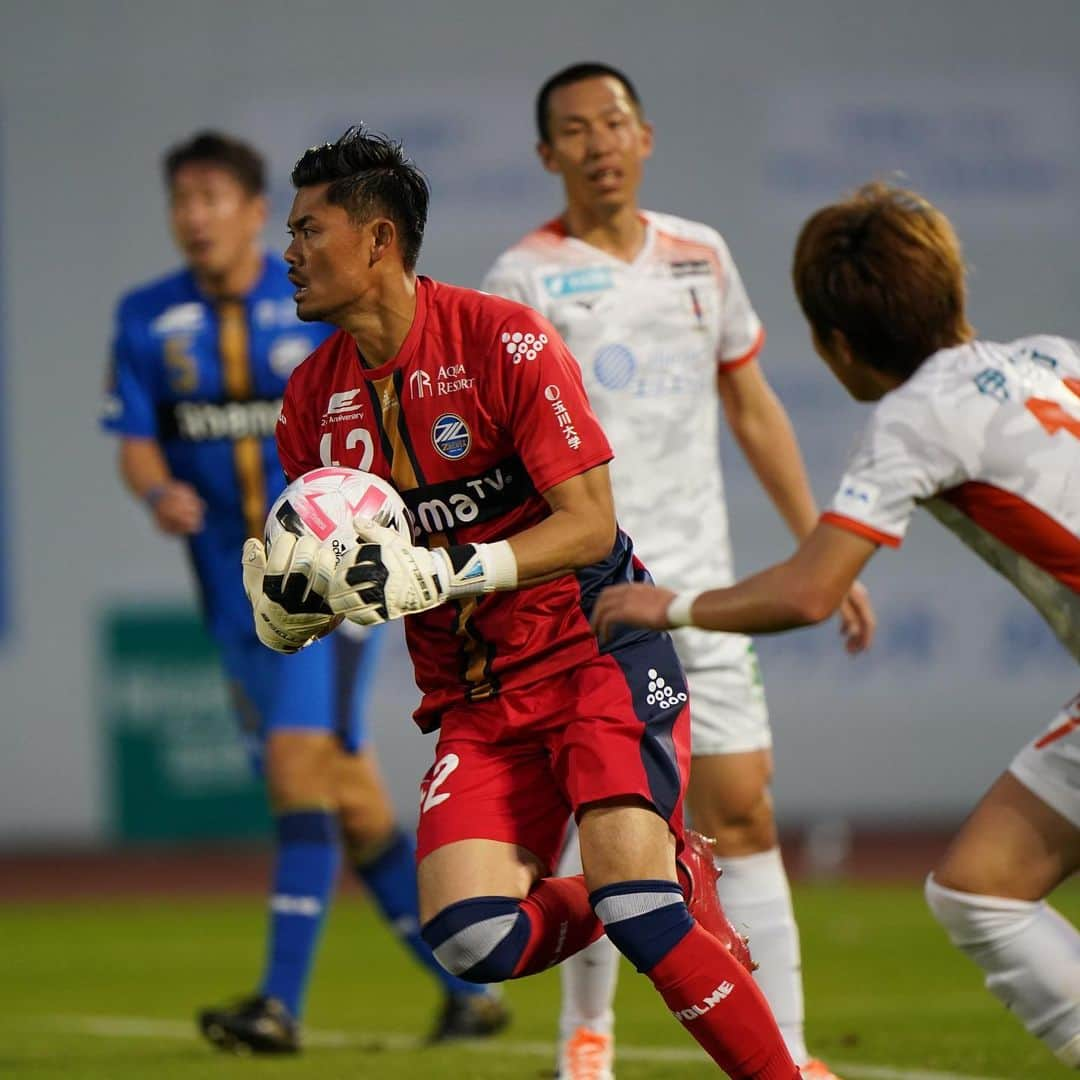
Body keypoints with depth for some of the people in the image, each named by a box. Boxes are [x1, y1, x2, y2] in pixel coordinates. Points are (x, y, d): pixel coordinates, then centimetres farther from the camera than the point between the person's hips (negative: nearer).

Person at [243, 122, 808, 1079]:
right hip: (475, 699, 5)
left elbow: (589, 524, -16)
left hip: (598, 648, -5)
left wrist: (437, 573, -28)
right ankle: (665, 895, 12)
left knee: (632, 897, -24)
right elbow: (335, 566, 12)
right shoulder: (314, 397, 5)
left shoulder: (503, 339, -12)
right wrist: (287, 603, -13)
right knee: (472, 938, -17)